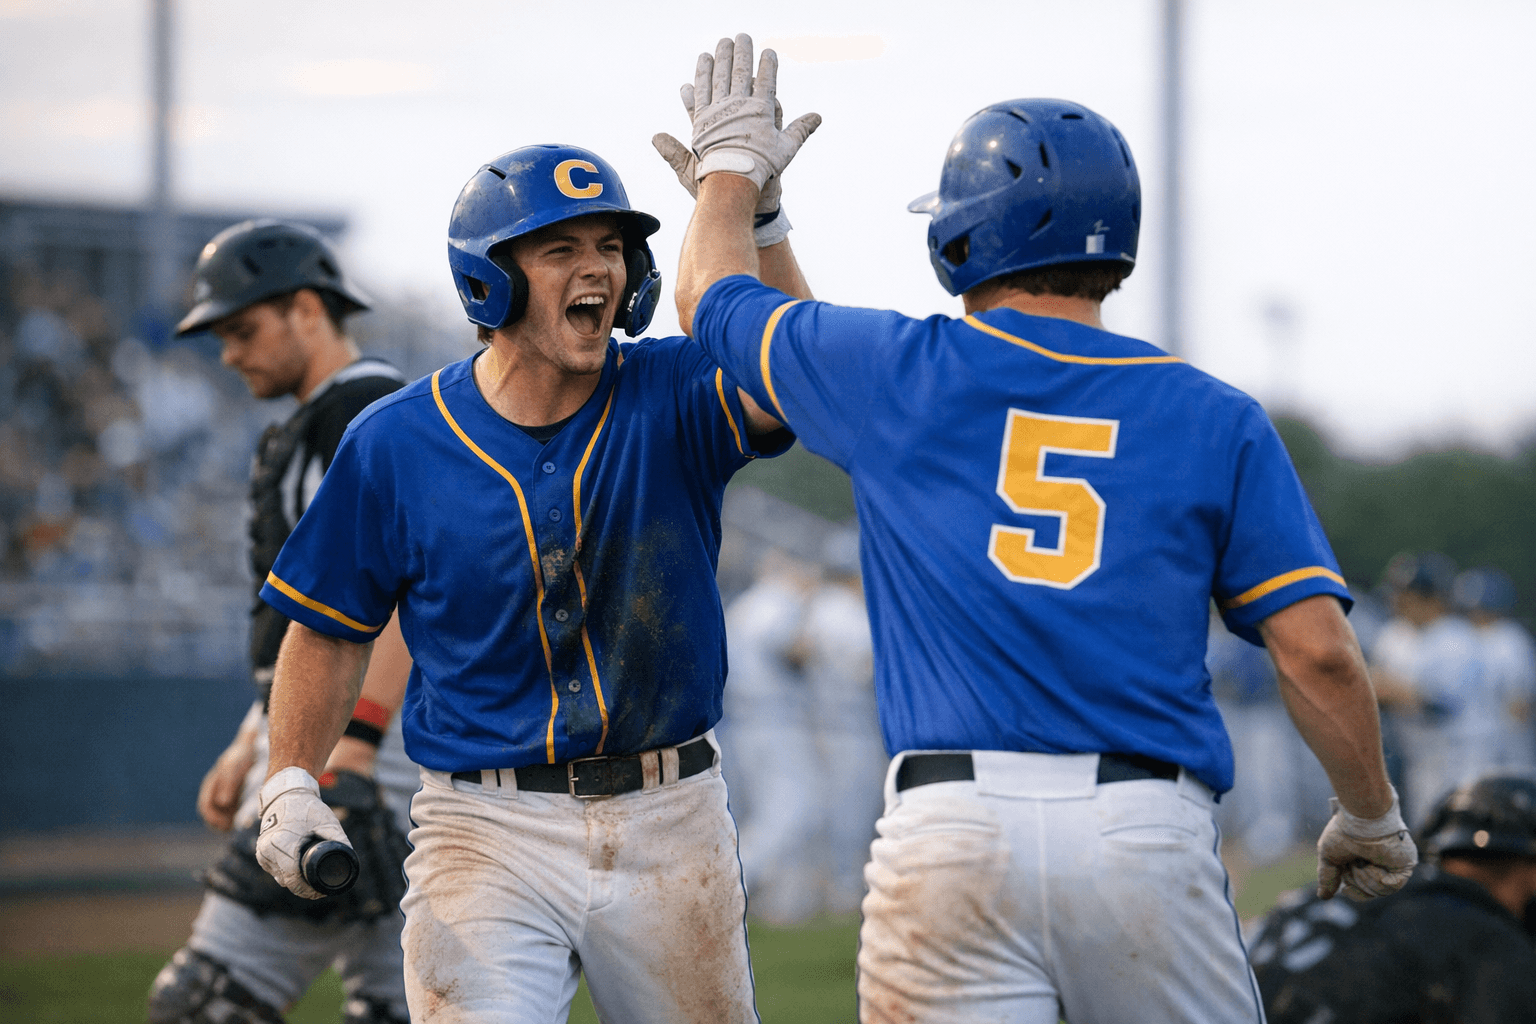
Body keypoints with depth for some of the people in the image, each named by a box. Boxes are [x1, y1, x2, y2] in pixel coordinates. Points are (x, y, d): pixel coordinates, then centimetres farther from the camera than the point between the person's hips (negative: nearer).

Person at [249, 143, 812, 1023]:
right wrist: (292, 785, -6)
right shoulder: (396, 444, -2)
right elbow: (332, 629, 6)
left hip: (670, 820, 2)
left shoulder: (673, 400, -3)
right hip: (490, 833, -2)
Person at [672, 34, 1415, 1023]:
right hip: (1151, 830, 1)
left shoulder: (901, 374, 7)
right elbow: (1318, 651, 1)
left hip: (951, 830, 0)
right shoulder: (1213, 419, 8)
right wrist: (1371, 815, 17)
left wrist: (731, 166, 45)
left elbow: (713, 296, 26)